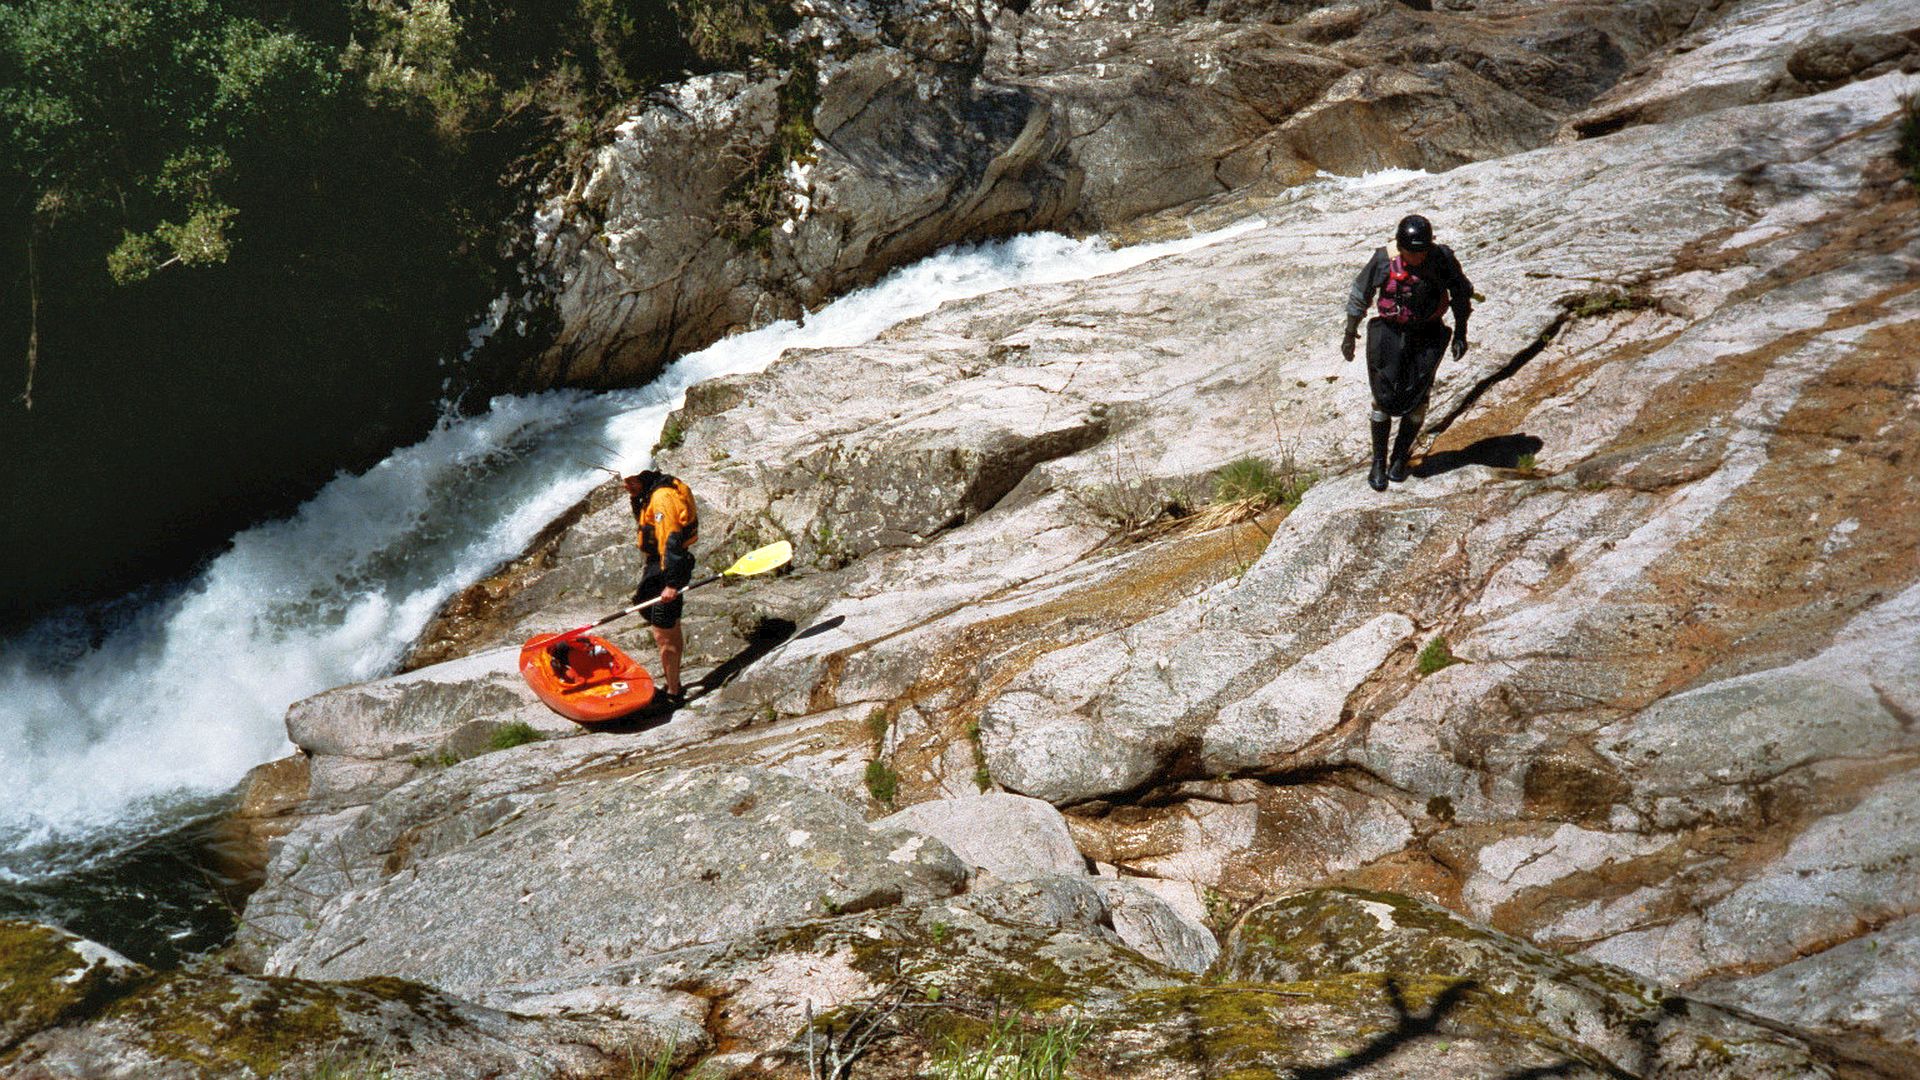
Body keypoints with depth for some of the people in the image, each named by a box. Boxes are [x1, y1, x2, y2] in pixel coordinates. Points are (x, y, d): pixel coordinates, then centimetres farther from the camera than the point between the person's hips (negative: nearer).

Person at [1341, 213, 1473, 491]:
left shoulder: (1443, 258, -13)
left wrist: (1460, 334, 6)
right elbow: (1360, 296, 0)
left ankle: (1400, 458, 15)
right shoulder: (1384, 260, -15)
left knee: (1417, 398, -2)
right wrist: (1349, 335, 6)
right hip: (1390, 332, -1)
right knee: (1384, 397, -5)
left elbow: (1461, 294, 4)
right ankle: (1378, 462, 6)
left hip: (1428, 334, 1)